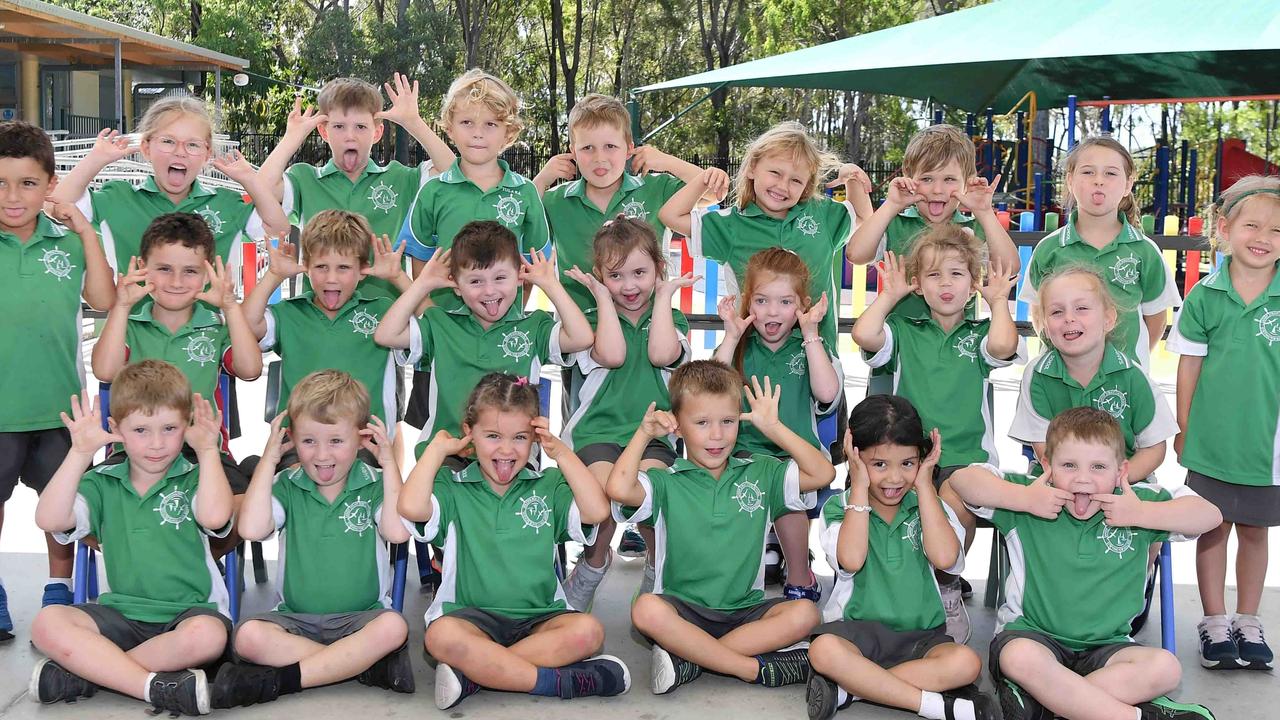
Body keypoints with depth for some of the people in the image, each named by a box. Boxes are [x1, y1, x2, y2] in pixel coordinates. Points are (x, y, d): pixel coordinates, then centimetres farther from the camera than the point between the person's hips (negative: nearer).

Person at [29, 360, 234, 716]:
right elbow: (49, 520, -8)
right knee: (48, 624, -23)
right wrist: (80, 453, -9)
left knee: (207, 634, -37)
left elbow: (215, 516, -22)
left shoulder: (194, 479, 2)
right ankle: (156, 687, -31)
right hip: (120, 615, 3)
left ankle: (86, 671, -24)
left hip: (187, 611, -2)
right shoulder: (103, 483, 9)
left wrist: (207, 449, -12)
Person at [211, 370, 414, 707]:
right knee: (248, 635, -29)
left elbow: (398, 531, -17)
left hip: (361, 617, -1)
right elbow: (251, 529, -14)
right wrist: (269, 457, -8)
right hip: (297, 618, 1)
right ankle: (367, 664, -27)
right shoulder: (287, 486, 4)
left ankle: (282, 679, -27)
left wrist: (389, 461, -12)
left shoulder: (374, 484, 1)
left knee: (394, 627, -34)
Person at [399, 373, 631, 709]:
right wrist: (437, 448, -1)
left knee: (588, 631, -29)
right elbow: (412, 507, -14)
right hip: (471, 615, -2)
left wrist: (561, 452, 1)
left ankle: (473, 672, -28)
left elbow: (596, 511, -4)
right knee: (441, 636, -36)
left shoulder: (548, 486, 13)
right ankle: (559, 680, -30)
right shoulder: (453, 486, 7)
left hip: (539, 618, 3)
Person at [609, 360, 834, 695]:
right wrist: (644, 433, -6)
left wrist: (773, 428, -1)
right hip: (683, 610, -3)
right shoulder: (667, 483, 2)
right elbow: (620, 489, -18)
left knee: (804, 614, -25)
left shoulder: (761, 474, 11)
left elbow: (823, 474, 0)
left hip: (745, 610, 3)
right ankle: (755, 668, -26)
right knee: (647, 609, -34)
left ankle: (688, 659, -25)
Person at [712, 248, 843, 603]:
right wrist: (731, 337, -7)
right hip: (746, 449, 1)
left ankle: (799, 580, -11)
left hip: (800, 451, -1)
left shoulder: (811, 346, 9)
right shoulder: (740, 345, 11)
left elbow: (827, 392, -11)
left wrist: (810, 334, -8)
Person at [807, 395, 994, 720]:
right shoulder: (839, 507, 3)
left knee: (966, 662, -30)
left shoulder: (929, 507, 8)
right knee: (823, 650, -36)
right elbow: (851, 560, -18)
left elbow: (944, 557, -14)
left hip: (920, 636, 2)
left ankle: (846, 687, -25)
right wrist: (859, 488, -11)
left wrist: (924, 485, -7)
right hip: (856, 629, -2)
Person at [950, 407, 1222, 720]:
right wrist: (1023, 498, -18)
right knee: (1019, 656, -37)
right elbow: (962, 479, -8)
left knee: (1164, 668, -25)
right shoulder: (1032, 494, -2)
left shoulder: (1139, 501, 1)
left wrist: (1141, 514, -14)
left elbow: (1210, 515, -3)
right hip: (1032, 634, -2)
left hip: (1105, 646, 2)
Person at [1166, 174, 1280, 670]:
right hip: (1212, 439, 0)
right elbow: (1189, 365, 2)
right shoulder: (1204, 297, -5)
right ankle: (1214, 623, 24)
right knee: (1213, 528, 10)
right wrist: (1182, 428, 3)